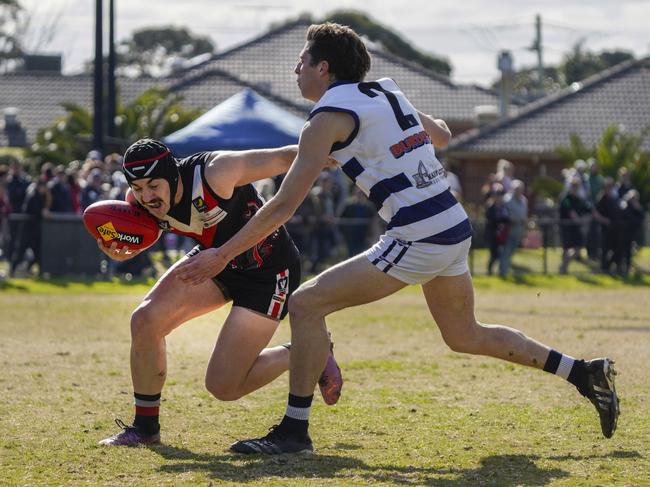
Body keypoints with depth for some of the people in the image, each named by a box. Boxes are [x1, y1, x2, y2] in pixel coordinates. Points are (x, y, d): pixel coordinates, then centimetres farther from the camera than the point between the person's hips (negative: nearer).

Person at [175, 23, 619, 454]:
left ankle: (294, 431, -7)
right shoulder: (386, 92, 15)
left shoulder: (327, 118, -7)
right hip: (456, 228, 9)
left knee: (307, 304, -6)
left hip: (418, 239, -9)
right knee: (465, 336, 26)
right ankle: (586, 374, 27)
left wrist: (222, 255, -3)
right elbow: (442, 135, 32)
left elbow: (283, 207, -9)